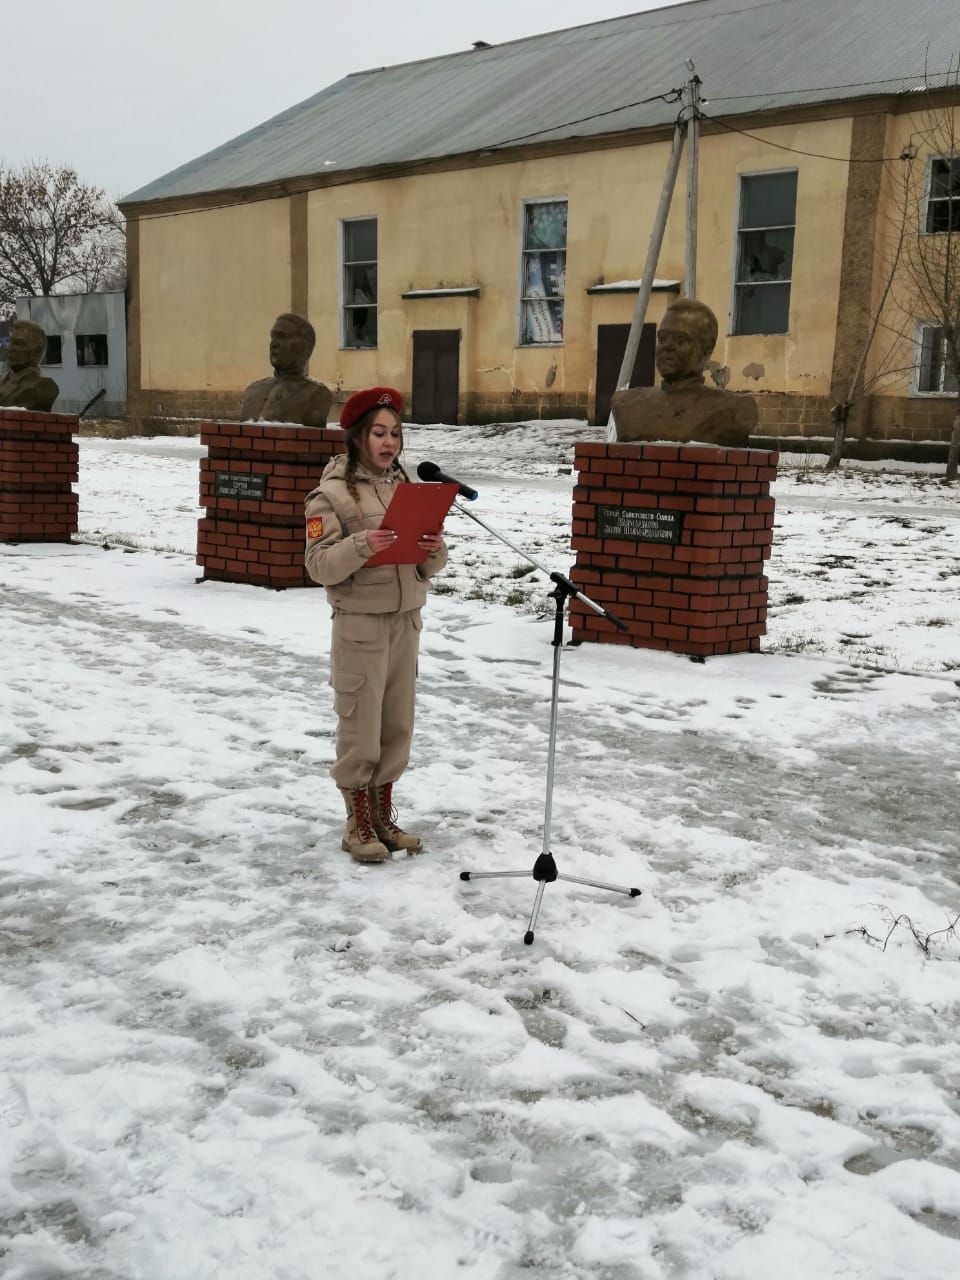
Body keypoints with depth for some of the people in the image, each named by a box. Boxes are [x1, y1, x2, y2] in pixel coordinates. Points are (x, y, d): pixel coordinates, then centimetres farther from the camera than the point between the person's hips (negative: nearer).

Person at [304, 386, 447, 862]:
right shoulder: (332, 492, -7)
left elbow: (427, 569, 11)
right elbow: (319, 565, -14)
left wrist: (434, 550, -11)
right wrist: (361, 546, -29)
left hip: (406, 620, 6)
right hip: (360, 623, -6)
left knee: (397, 725, 13)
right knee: (360, 728, 1)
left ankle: (384, 816, 27)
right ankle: (358, 825, 15)